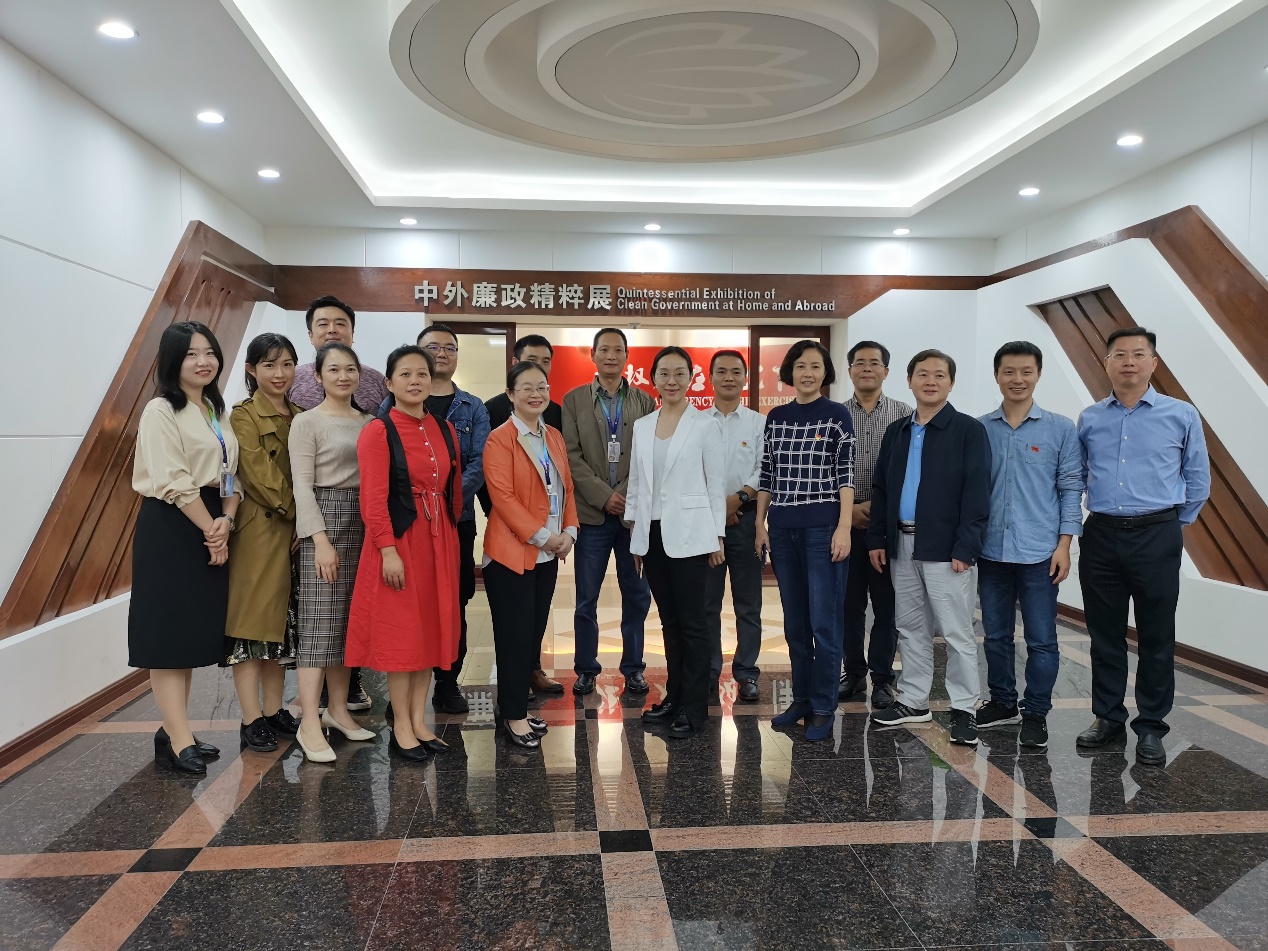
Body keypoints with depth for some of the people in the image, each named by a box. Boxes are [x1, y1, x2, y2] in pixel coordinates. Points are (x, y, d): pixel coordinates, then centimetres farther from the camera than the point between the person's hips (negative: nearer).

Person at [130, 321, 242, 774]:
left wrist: (225, 522, -6)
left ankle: (173, 732, 19)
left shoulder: (216, 410, 15)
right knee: (168, 634, -4)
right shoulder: (161, 411, -7)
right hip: (171, 527, -8)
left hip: (211, 527, 8)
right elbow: (173, 482, -16)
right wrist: (209, 528, -10)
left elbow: (230, 474, 11)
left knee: (195, 633, 10)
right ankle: (180, 740, -2)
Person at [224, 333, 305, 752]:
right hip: (258, 530, -6)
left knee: (282, 619, 10)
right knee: (251, 618, -2)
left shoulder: (300, 416, 14)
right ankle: (251, 719, 4)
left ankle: (274, 710, 19)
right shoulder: (243, 416, -6)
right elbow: (259, 476, -14)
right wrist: (295, 509, -14)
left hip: (293, 530, 7)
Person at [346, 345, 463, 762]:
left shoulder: (445, 430, 9)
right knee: (400, 631, 1)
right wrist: (388, 551, -20)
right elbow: (373, 498, -14)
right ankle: (401, 728, 13)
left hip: (438, 541, 6)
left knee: (432, 628, 10)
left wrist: (451, 536, 10)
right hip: (398, 540, -6)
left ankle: (419, 721, 22)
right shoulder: (378, 432, -9)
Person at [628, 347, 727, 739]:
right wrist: (634, 533, 10)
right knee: (669, 621, 12)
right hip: (651, 534, 5)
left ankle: (694, 708, 9)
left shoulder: (705, 425, -3)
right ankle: (674, 697, 22)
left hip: (688, 534, -5)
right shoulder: (641, 426, 10)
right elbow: (635, 483, 13)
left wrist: (718, 536, -5)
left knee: (692, 622, 0)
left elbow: (716, 484, -3)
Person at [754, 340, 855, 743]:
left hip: (822, 528, -4)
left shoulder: (837, 415, -1)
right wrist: (760, 524, 8)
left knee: (824, 623, -2)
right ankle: (801, 698, 24)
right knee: (794, 622, 11)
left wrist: (843, 528, -11)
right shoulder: (776, 417, 10)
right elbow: (767, 474, 13)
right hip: (783, 529, 4)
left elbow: (846, 474, -5)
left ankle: (823, 709, 9)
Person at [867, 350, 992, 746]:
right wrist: (877, 539, 7)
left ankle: (963, 709, 14)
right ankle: (913, 701, 26)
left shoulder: (969, 430, -5)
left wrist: (965, 548, -16)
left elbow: (977, 493, -10)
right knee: (910, 628, 14)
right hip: (902, 545, 6)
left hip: (944, 547, -6)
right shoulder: (896, 431, 12)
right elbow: (880, 488, 14)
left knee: (957, 632, 2)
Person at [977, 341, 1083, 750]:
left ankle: (1036, 713, 18)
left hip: (1039, 553, -2)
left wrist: (1064, 545, -6)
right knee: (995, 635, 13)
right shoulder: (980, 429, 3)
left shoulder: (1060, 429, 0)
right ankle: (1002, 702, 29)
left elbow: (1071, 489, 0)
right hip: (991, 550, 2)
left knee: (1041, 639, 4)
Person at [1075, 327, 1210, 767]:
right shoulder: (1089, 418, 5)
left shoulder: (1181, 415, -1)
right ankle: (1108, 717, 23)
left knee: (1156, 637, 5)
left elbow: (1198, 481, 7)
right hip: (1100, 537, 2)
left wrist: (1175, 524, 11)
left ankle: (1151, 727, 17)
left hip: (1156, 538, -2)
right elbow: (1075, 478, 15)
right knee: (1104, 635, 10)